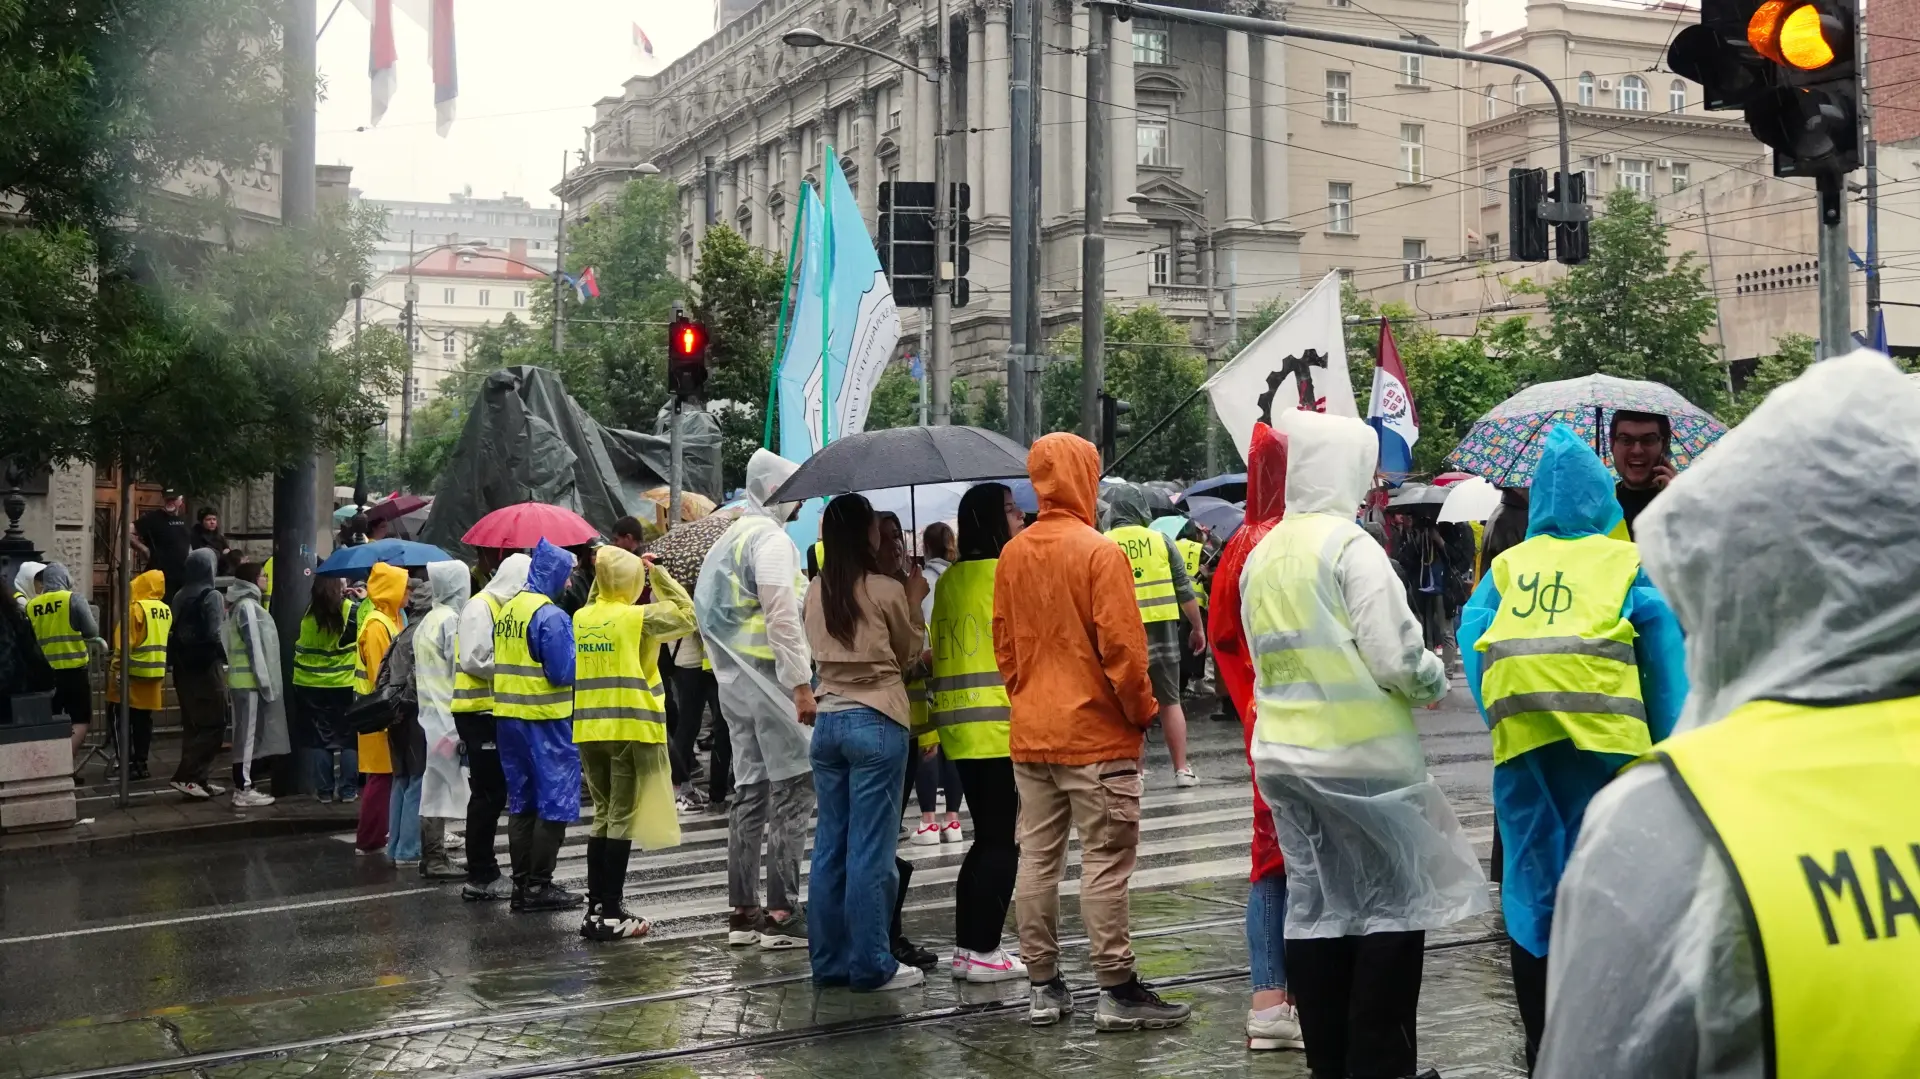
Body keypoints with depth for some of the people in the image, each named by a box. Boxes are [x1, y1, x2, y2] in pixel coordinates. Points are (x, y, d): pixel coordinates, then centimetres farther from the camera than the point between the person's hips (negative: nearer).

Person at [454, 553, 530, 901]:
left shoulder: (503, 608, 16)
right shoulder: (480, 608, -13)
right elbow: (474, 661, -21)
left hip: (494, 711, 9)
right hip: (479, 712, -9)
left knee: (492, 793, 13)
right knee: (488, 794, -5)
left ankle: (483, 872, 21)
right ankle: (480, 877, 1)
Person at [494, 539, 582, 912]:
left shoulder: (507, 609, 9)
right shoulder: (550, 615, -16)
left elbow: (504, 661, 14)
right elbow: (564, 672, -18)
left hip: (508, 716, 8)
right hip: (546, 718, -8)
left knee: (522, 803, 14)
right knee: (554, 804, 0)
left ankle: (521, 883, 18)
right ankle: (539, 885, 1)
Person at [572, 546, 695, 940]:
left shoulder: (582, 618, 8)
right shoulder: (638, 617, -9)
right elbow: (687, 614, -1)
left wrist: (602, 576, 18)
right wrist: (658, 573, 2)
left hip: (590, 730, 6)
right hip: (631, 729, -6)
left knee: (603, 815, 15)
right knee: (623, 819, -2)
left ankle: (595, 907, 15)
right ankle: (611, 914, -2)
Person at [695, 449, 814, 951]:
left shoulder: (730, 539, 17)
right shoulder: (771, 538, -12)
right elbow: (782, 618, -20)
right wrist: (802, 685, -20)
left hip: (735, 682, 9)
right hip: (771, 681, -9)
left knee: (750, 790, 11)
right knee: (793, 789, -6)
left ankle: (743, 910, 13)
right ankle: (782, 913, -6)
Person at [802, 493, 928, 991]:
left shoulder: (816, 593, 6)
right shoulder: (887, 590, -9)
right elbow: (909, 655, 4)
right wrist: (914, 601, 14)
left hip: (828, 722, 6)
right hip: (877, 724, -6)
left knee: (830, 846, 10)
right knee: (871, 849, -2)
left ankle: (829, 960, 16)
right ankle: (871, 965, 3)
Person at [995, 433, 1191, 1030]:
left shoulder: (1013, 554, 7)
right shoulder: (1100, 552, -13)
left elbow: (1003, 644, 11)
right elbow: (1121, 647, -15)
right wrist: (1144, 711, -3)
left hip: (1029, 734, 6)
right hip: (1095, 734, -6)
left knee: (1037, 858, 9)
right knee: (1105, 863, -1)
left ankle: (1043, 987, 16)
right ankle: (1117, 992, 3)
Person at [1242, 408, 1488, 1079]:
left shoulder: (1261, 557, 9)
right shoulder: (1350, 546, -13)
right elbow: (1395, 658, -17)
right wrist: (1435, 677, 2)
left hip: (1284, 754, 7)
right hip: (1362, 755, -7)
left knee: (1314, 906, 11)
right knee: (1395, 904, 4)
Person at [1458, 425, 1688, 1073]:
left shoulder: (1508, 565, 16)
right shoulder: (1629, 560, 11)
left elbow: (1472, 634, 3)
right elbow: (1661, 636, 1)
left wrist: (1495, 712, 2)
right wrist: (1669, 742, 2)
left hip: (1520, 731, 2)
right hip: (1604, 729, -2)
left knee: (1533, 879, 8)